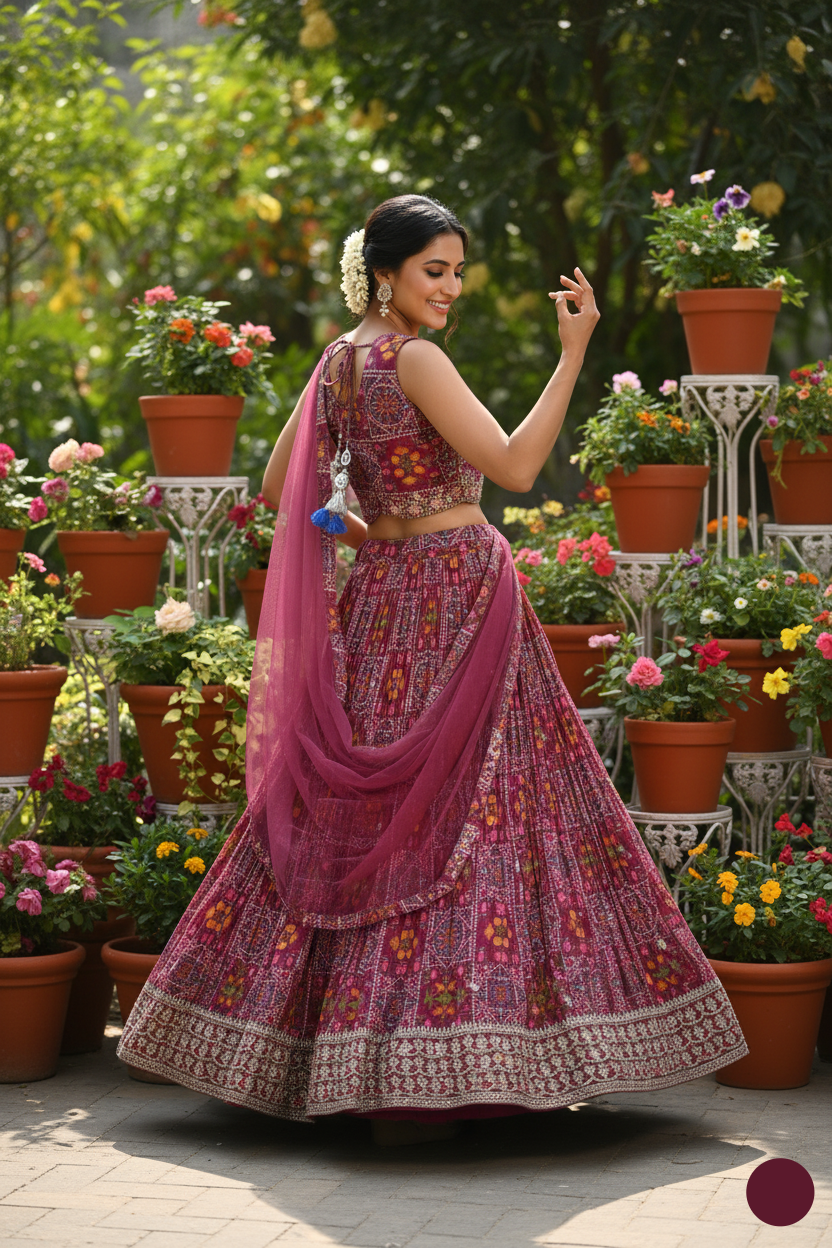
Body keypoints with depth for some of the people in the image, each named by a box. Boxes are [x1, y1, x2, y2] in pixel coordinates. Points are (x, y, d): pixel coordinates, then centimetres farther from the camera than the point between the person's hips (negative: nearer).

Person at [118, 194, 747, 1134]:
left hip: (381, 595, 9)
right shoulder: (415, 361, -13)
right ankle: (425, 1069, -8)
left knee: (365, 812, 10)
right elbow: (514, 467, -18)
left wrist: (360, 527, 14)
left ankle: (354, 1049, 14)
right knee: (463, 808, -6)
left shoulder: (337, 362, 11)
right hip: (456, 594, -8)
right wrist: (573, 351, -17)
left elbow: (279, 482, 19)